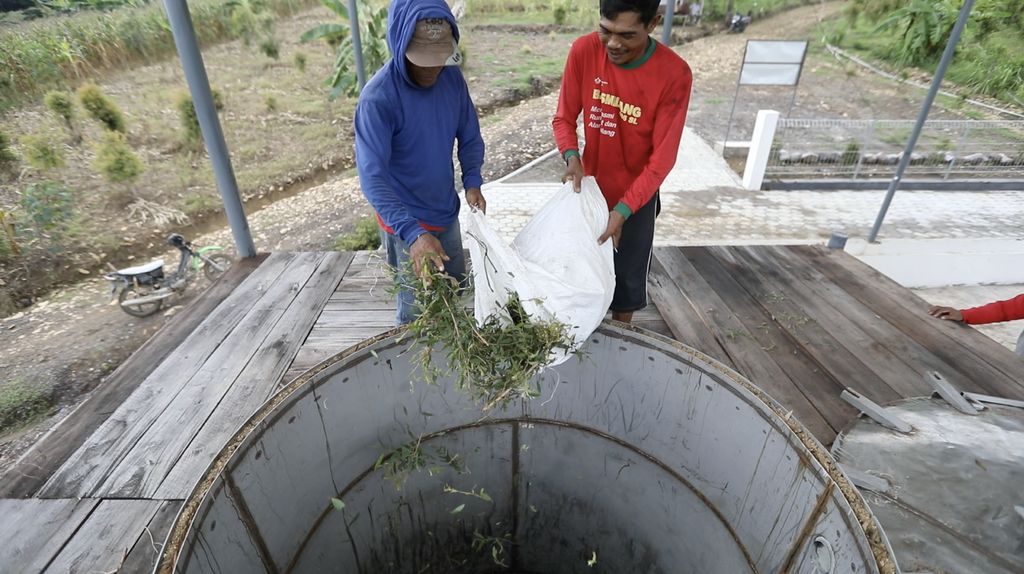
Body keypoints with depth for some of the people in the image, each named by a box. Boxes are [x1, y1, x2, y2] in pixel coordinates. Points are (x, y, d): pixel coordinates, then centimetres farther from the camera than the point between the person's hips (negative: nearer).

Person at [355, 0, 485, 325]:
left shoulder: (452, 76, -7)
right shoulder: (377, 98, -25)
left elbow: (469, 136, 4)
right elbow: (372, 177, -30)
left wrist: (472, 181, -14)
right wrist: (413, 233, -42)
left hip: (447, 213, 6)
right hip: (406, 223, -6)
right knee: (418, 312, 7)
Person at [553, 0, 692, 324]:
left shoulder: (674, 74, -21)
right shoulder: (583, 52, -14)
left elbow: (662, 157, -19)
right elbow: (563, 118, -5)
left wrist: (622, 210, -25)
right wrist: (571, 157, -25)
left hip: (637, 198, -2)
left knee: (627, 279, 13)